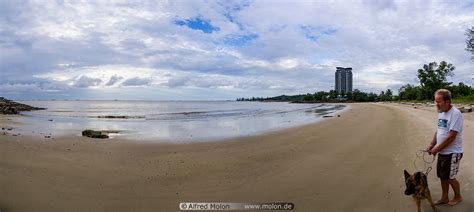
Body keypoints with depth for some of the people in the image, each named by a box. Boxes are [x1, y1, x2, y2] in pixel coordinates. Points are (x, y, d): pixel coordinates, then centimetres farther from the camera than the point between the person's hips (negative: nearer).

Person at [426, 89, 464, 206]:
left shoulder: (455, 114, -20)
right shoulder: (441, 113, 7)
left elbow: (451, 136, -23)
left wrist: (437, 148, -18)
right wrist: (431, 144, 4)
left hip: (452, 153, -8)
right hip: (442, 152, 8)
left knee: (449, 177, 5)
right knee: (442, 176, 14)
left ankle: (458, 197, 29)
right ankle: (444, 198, 29)